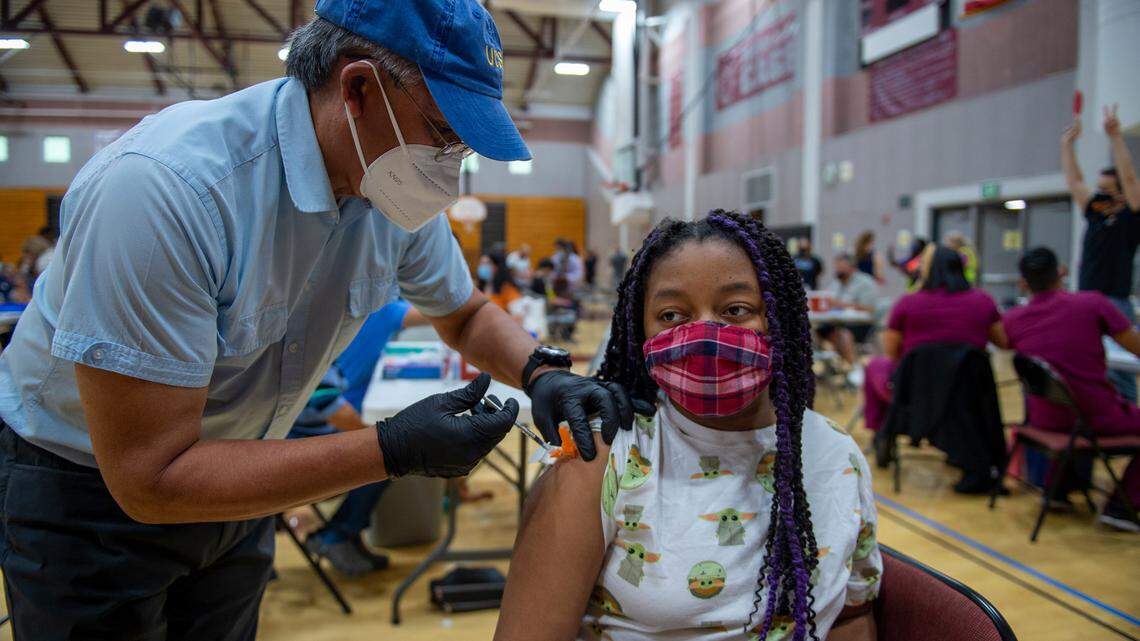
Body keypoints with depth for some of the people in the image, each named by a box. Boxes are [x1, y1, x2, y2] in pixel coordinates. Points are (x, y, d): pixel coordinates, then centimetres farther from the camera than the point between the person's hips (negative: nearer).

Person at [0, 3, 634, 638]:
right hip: (90, 486, -5)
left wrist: (543, 370, -18)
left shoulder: (397, 196, -14)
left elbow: (467, 314, 5)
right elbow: (150, 479, -33)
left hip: (233, 481, 6)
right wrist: (393, 451, -35)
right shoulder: (165, 186, -36)